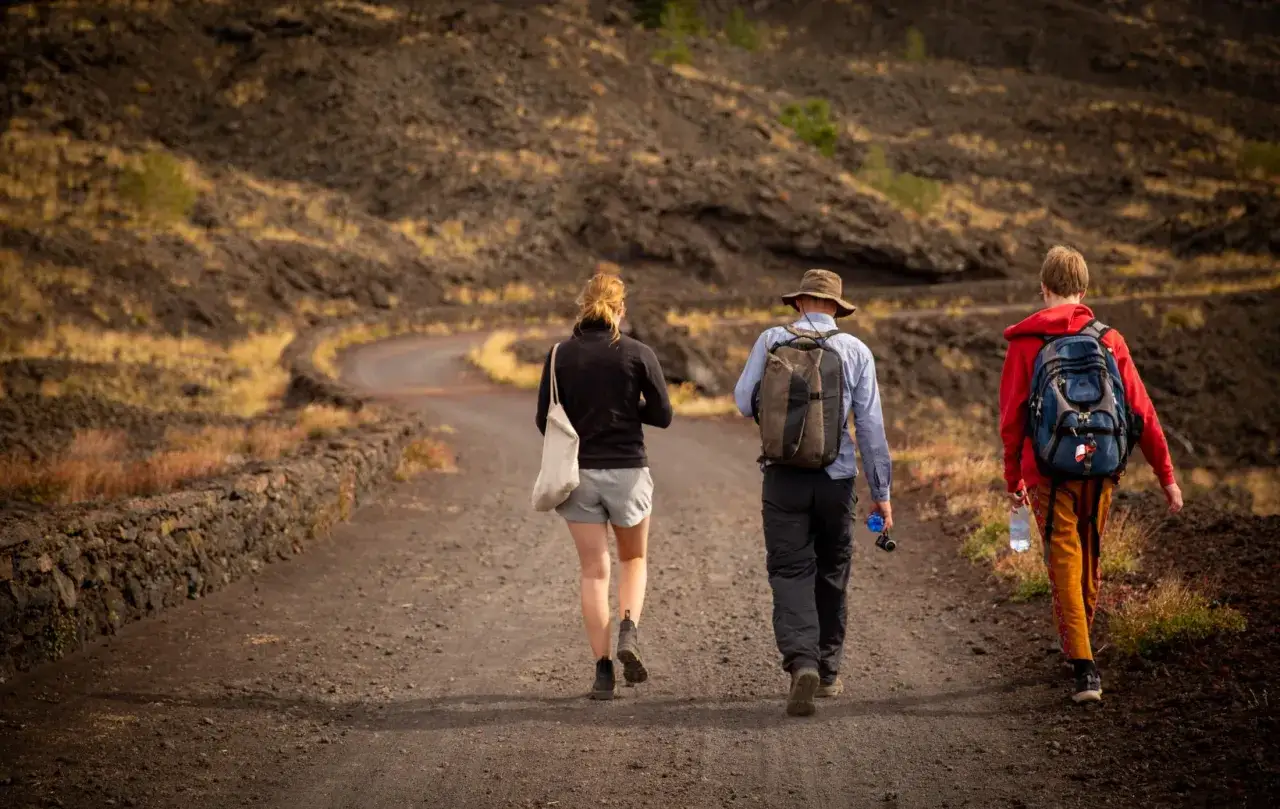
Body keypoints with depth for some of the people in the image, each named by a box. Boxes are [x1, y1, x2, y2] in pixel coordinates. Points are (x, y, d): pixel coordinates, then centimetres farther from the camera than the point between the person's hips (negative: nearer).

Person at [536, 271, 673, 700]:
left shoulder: (561, 355, -2)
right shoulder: (639, 354, -6)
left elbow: (545, 421, -1)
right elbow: (662, 415, -3)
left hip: (578, 472, 1)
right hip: (627, 470, -1)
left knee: (594, 571, 6)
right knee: (634, 559, 20)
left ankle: (603, 670, 0)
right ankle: (629, 633, -5)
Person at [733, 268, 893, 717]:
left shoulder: (771, 341, 0)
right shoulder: (855, 350, 0)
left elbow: (744, 400, 2)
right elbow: (870, 424, -1)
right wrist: (881, 491, 4)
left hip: (782, 477, -1)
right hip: (835, 478, 1)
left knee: (790, 573, 0)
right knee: (831, 574, 17)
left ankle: (802, 661, -22)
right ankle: (828, 671, 25)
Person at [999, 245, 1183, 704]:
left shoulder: (1025, 343, -2)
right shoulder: (1109, 340, 2)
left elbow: (1011, 418, 0)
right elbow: (1141, 410, 1)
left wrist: (1013, 480, 11)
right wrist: (1166, 475, 6)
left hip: (1049, 471, -3)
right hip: (1100, 471, 3)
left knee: (1065, 567, -1)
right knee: (1090, 560, 20)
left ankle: (1084, 668, -10)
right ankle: (1079, 647, 37)